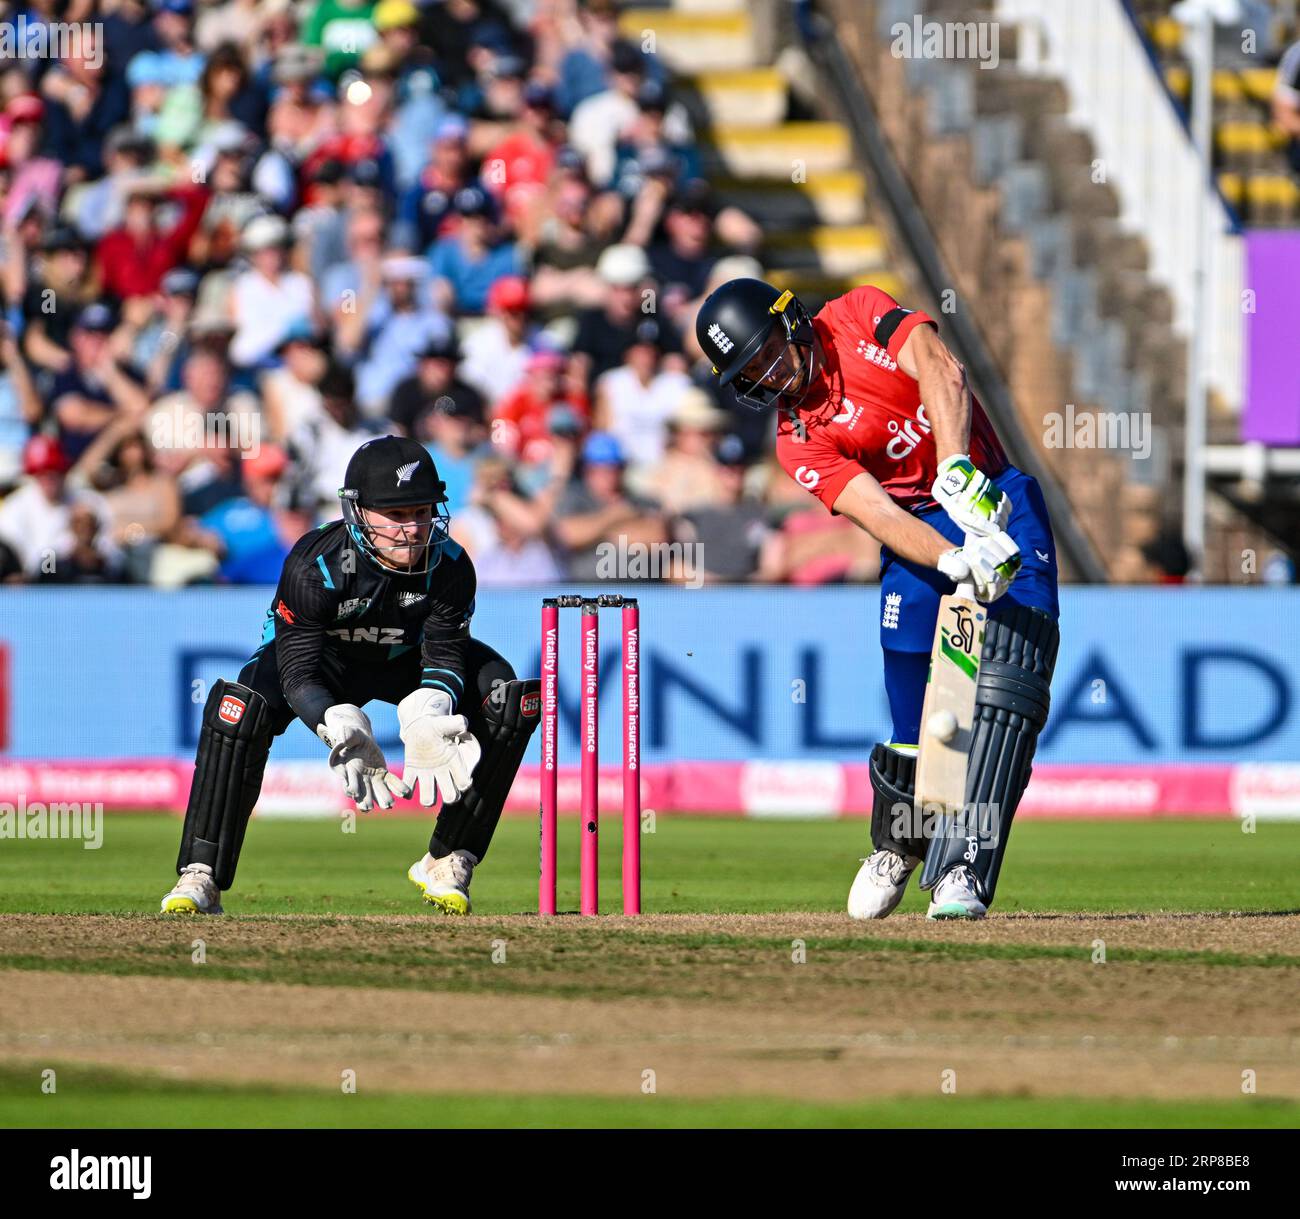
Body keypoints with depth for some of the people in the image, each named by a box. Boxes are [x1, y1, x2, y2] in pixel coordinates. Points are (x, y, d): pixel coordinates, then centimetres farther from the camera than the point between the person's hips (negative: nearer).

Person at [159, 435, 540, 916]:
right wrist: (345, 734, -51)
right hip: (323, 656, -2)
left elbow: (443, 655, -22)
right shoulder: (313, 565, -34)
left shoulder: (450, 567, -27)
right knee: (240, 707, -33)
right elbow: (299, 670, -33)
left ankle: (448, 862, -12)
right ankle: (201, 876, -25)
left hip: (405, 659, 3)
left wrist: (427, 718, -45)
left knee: (510, 701, -23)